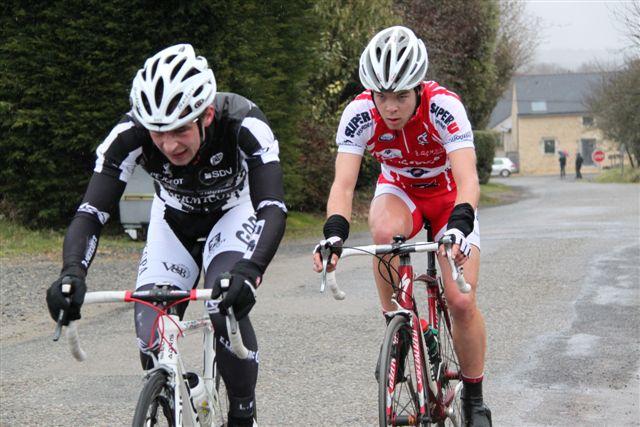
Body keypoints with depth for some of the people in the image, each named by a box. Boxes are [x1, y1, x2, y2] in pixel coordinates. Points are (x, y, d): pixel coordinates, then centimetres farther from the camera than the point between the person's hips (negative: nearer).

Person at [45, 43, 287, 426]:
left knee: (227, 312, -28)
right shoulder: (130, 134, -33)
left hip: (233, 215, -2)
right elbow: (92, 212, -35)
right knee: (153, 338, -15)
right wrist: (72, 273, -54)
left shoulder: (245, 125, -37)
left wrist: (248, 271, -62)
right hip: (173, 220, 2)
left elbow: (273, 208, -44)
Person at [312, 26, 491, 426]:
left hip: (449, 194, -1)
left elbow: (468, 180, -43)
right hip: (398, 190, 2)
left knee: (462, 301, -14)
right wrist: (334, 234, -51)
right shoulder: (360, 114, -27)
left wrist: (459, 227, -61)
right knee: (385, 232, -36)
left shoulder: (443, 106, -34)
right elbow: (343, 184, -32)